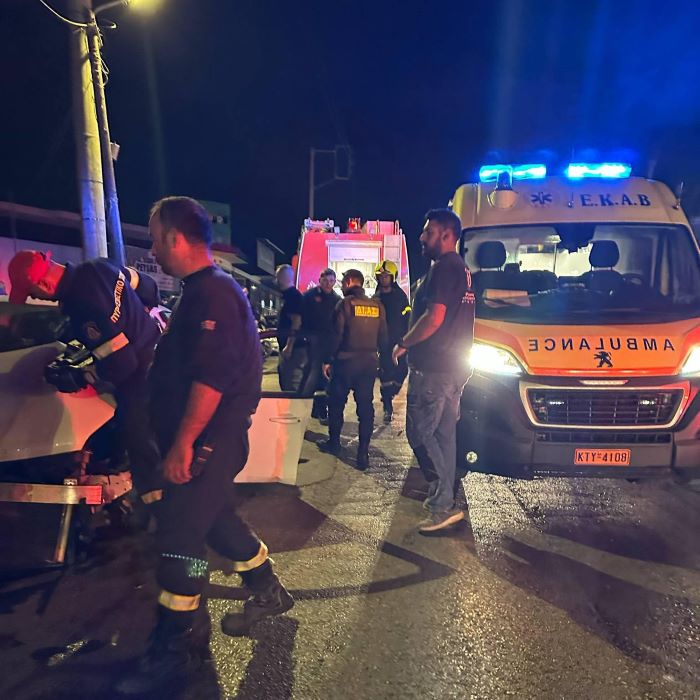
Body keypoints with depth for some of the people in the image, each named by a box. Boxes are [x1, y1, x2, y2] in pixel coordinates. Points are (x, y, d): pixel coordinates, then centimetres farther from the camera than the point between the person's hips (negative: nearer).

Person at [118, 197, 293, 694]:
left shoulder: (212, 293, -18)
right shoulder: (204, 290, 15)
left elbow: (211, 377, -27)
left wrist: (182, 443, -25)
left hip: (208, 441, -10)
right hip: (204, 439, 10)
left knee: (180, 535, -2)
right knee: (217, 520, 20)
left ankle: (172, 648, 15)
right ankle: (268, 592, 37)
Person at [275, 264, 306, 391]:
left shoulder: (293, 295, -14)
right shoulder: (288, 295, 17)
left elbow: (296, 322, -21)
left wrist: (289, 346, -24)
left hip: (294, 348, -11)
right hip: (288, 347, 11)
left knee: (292, 385, -8)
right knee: (285, 381, 17)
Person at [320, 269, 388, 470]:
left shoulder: (345, 304, -8)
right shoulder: (377, 306, 4)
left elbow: (336, 335, -10)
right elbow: (382, 337, 6)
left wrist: (328, 360, -2)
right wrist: (383, 356, 18)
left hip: (346, 361, -3)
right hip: (369, 363, 4)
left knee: (336, 402, 14)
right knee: (365, 406, 5)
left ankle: (334, 442, 25)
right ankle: (363, 452, 3)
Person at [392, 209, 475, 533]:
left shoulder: (443, 267, -14)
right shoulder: (462, 269, 18)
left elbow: (434, 318, -23)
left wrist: (403, 343, -11)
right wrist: (412, 343, 21)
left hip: (433, 367, -10)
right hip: (454, 367, 10)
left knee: (420, 433, -5)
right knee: (444, 433, 15)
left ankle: (443, 506, -3)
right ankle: (443, 498, 25)